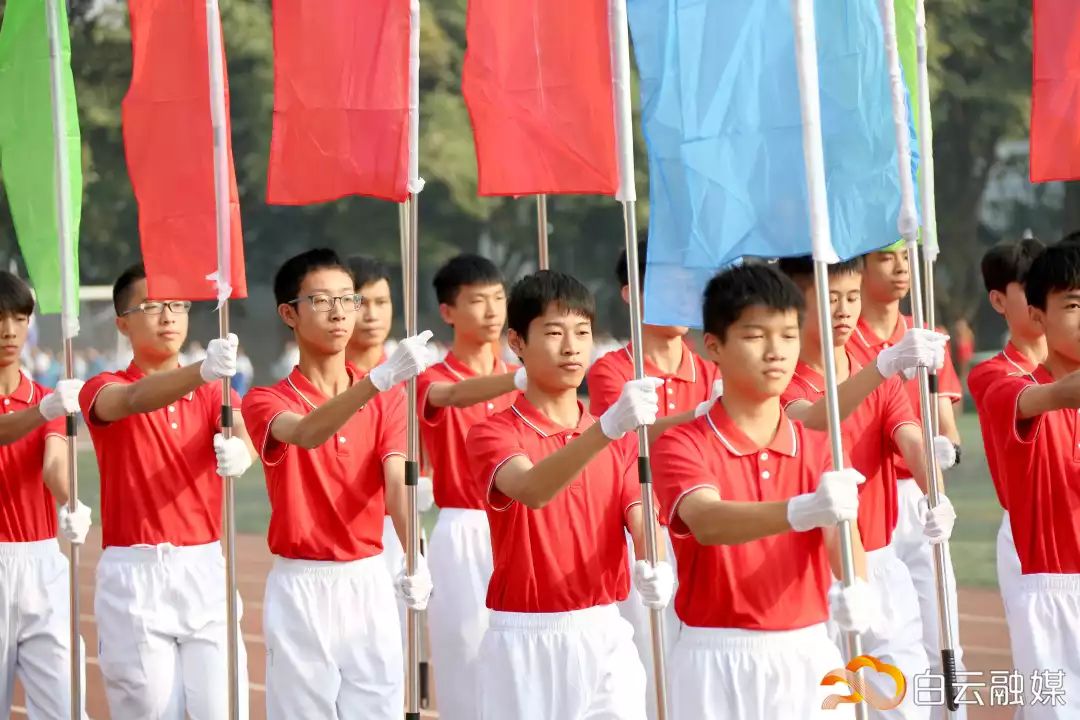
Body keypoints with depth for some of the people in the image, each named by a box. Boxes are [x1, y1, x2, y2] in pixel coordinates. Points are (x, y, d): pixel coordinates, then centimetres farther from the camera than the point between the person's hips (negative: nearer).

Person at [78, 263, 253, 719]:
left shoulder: (214, 393, 10)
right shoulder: (103, 390, 0)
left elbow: (241, 439, -12)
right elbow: (136, 399, -24)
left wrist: (238, 451, -39)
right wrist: (202, 371, -45)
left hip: (205, 570, 2)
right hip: (133, 578, -2)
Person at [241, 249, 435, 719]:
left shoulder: (386, 399, 6)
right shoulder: (266, 401, -3)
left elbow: (398, 482, -9)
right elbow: (306, 434, -27)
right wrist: (380, 378, -42)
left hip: (369, 584, 3)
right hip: (301, 588, -2)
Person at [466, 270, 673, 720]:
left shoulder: (621, 439, 10)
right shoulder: (492, 435, -6)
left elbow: (641, 517, -3)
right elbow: (532, 491, -27)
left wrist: (654, 567, -27)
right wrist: (607, 427, -41)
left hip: (605, 636, 4)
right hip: (526, 641, -4)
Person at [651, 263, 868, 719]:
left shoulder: (818, 449, 7)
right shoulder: (682, 445, -6)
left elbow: (840, 529, -10)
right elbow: (707, 522, -26)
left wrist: (855, 588, -34)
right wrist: (801, 511, -44)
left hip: (808, 657, 3)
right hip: (719, 664, -3)